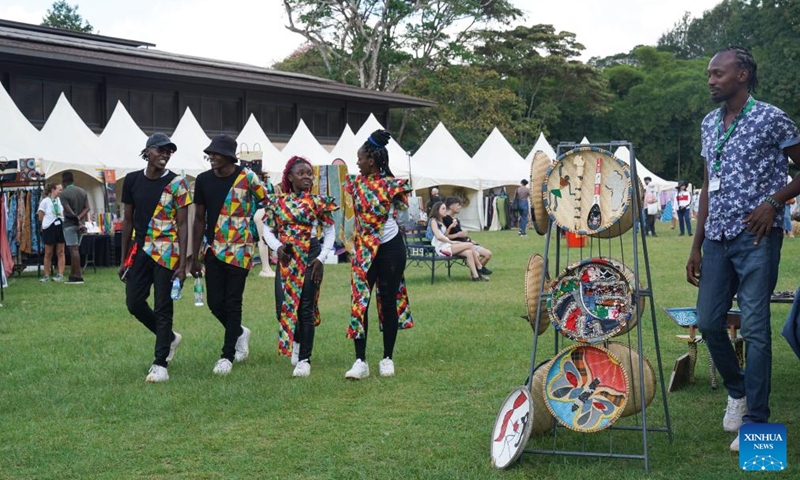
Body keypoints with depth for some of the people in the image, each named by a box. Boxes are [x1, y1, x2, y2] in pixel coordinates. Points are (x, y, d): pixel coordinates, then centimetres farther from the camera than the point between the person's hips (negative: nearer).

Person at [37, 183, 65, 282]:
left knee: (60, 252, 2)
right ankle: (46, 275, 10)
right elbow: (40, 217, -1)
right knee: (48, 253, 4)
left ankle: (60, 274, 5)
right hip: (49, 228, -3)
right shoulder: (45, 201, -4)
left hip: (60, 228, 3)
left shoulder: (60, 200, 6)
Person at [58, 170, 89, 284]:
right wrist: (79, 218, -10)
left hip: (69, 224, -6)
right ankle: (72, 275, 14)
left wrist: (78, 221, -12)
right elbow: (87, 208, 0)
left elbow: (69, 211, -18)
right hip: (80, 224, 6)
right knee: (75, 249, 11)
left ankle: (78, 276, -10)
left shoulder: (63, 194, -9)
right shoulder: (83, 192, 10)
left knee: (74, 249, -7)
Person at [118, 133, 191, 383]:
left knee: (163, 307, -2)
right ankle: (170, 337, 28)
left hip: (166, 252, -4)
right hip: (140, 250, 5)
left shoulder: (176, 183, -6)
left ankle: (161, 364, 6)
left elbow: (182, 225, -6)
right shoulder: (132, 180, 6)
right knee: (134, 302, 5)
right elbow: (128, 220, 12)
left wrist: (182, 264, -12)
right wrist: (124, 259, 10)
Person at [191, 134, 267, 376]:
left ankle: (227, 355, 9)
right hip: (213, 250, 4)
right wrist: (195, 256, 9)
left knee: (232, 303, -1)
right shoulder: (203, 180, 4)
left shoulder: (247, 177, -8)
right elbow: (199, 219, 9)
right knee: (215, 303, 5)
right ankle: (240, 332, 33)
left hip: (239, 250, -4)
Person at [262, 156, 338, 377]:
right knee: (283, 307, 0)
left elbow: (330, 231, 4)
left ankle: (305, 359, 5)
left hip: (310, 258, -2)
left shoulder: (318, 202, 0)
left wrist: (321, 258, -5)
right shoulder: (277, 202, 6)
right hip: (286, 259, 3)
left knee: (306, 308, -4)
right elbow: (268, 230, 9)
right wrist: (277, 246, -11)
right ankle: (297, 341, 32)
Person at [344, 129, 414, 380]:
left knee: (388, 302, 5)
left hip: (390, 248, -3)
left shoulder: (392, 184, -9)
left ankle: (387, 359, 16)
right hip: (364, 250, 4)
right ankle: (360, 361, -2)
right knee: (359, 302, -4)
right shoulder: (357, 182, 3)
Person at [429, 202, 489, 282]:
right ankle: (480, 268, -6)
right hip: (441, 248, -8)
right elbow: (438, 236, -15)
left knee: (469, 252, -18)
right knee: (469, 245, -16)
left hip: (447, 246, 8)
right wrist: (451, 241, -13)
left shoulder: (442, 221, 24)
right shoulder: (433, 221, -4)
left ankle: (476, 275, -23)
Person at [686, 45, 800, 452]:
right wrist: (696, 246, 14)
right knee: (708, 322, 5)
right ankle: (737, 391, 29)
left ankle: (756, 422, -1)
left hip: (756, 236, -6)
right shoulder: (709, 124, 13)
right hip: (717, 237, 6)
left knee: (754, 327, -7)